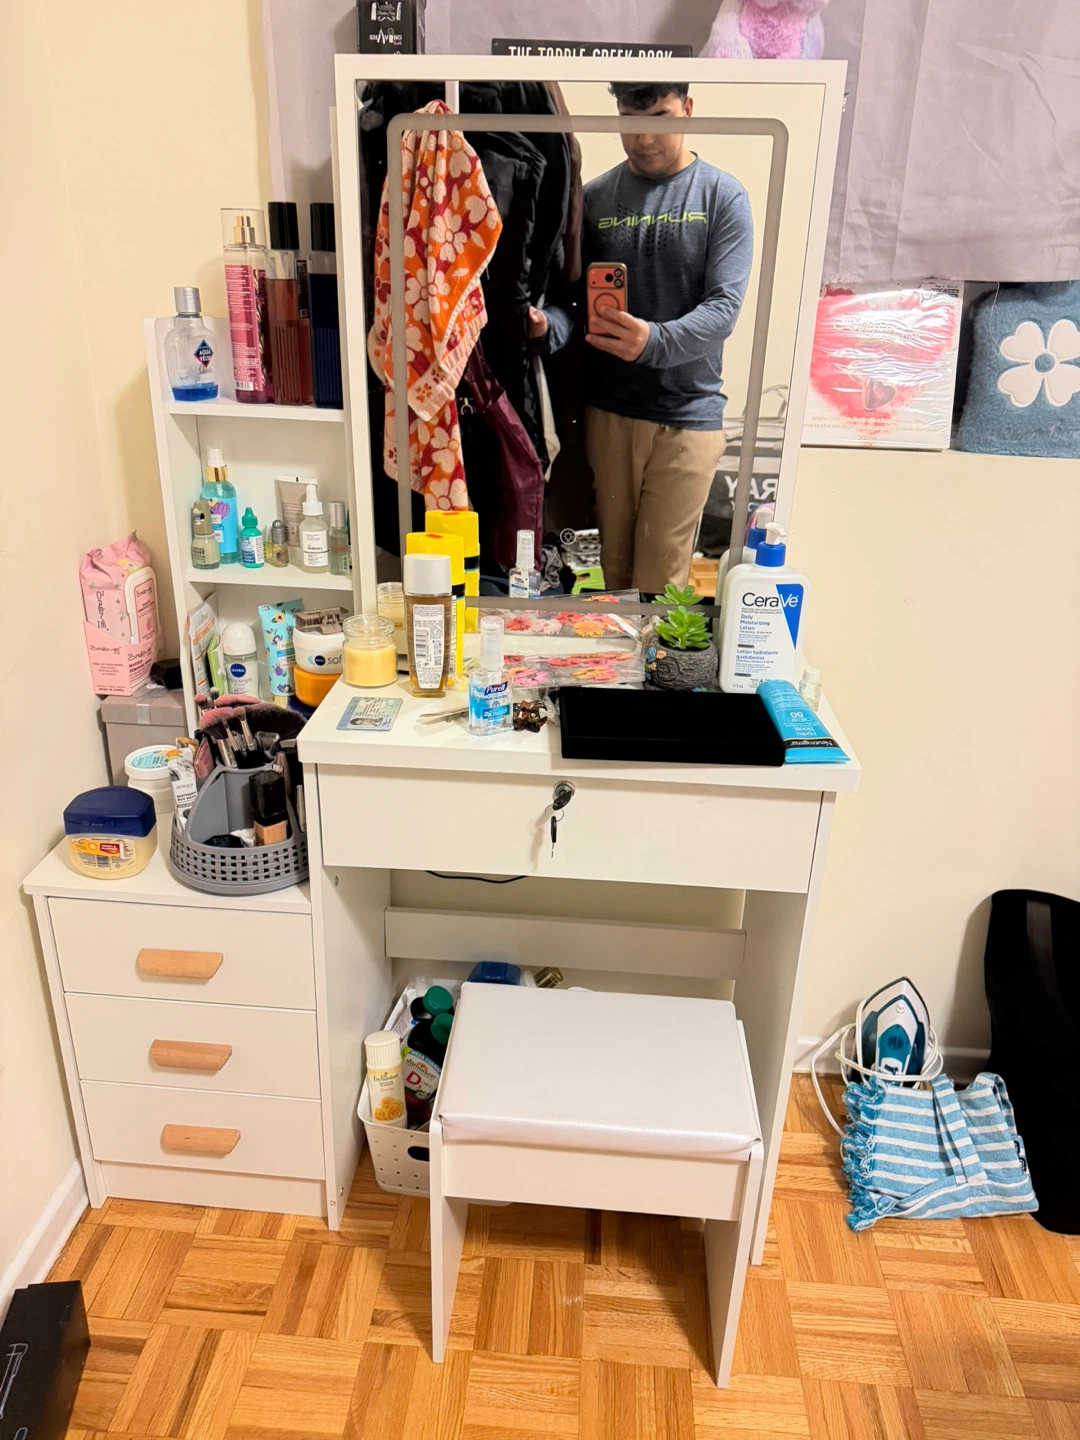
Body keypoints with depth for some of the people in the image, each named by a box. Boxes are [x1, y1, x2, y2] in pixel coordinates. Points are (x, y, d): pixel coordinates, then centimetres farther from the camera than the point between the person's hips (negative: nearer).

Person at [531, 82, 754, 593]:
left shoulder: (722, 196, 0)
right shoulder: (595, 197, 8)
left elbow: (724, 306, -11)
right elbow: (571, 297, 7)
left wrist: (654, 341, -31)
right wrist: (548, 326, -18)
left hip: (687, 412, -2)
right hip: (607, 407, 3)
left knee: (660, 580, -3)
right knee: (614, 565, 10)